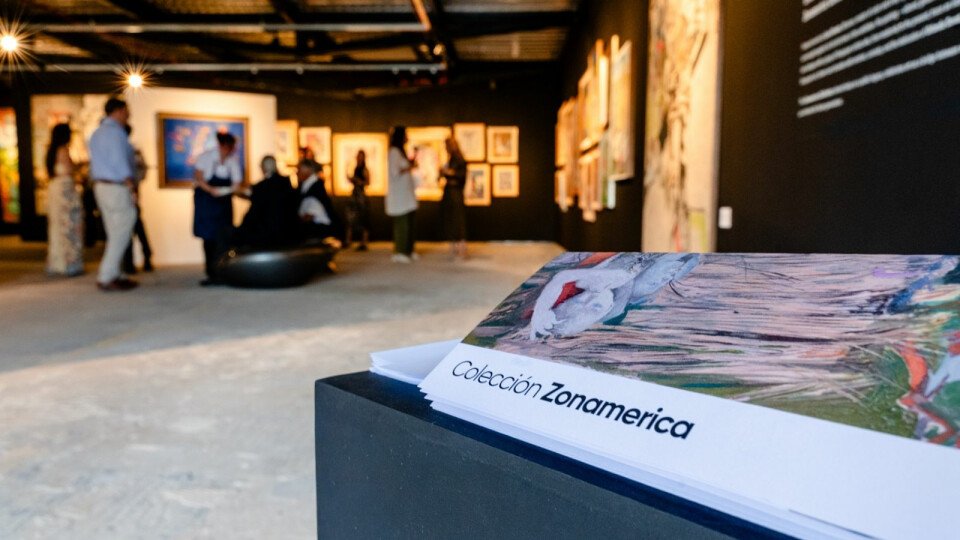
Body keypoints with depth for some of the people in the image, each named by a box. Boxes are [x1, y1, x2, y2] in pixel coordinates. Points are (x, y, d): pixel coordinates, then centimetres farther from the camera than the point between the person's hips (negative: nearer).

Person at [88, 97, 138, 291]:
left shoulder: (97, 133, 18)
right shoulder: (115, 131, -11)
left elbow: (95, 164, 17)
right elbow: (120, 162, -18)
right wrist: (132, 189, -16)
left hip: (101, 186, 10)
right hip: (117, 188, -10)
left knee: (115, 234, 13)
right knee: (121, 234, -5)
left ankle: (114, 275, 15)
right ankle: (107, 278, -3)